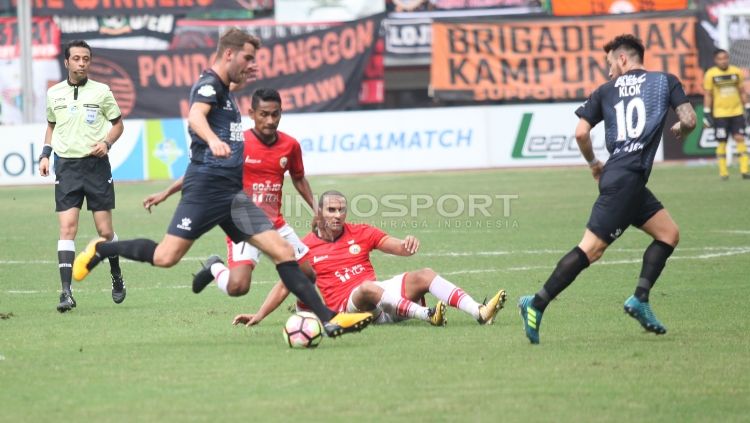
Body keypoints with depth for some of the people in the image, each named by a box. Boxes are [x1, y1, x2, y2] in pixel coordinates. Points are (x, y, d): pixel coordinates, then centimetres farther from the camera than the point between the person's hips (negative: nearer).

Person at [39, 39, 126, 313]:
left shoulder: (101, 91, 0)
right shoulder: (54, 93, 7)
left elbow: (118, 124, 10)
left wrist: (106, 142, -8)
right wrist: (45, 154, 9)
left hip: (96, 164, -1)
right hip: (66, 166, 1)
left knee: (105, 231, 0)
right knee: (67, 228, -12)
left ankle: (117, 276, 27)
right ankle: (66, 292, -14)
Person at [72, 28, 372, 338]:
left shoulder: (223, 90, 20)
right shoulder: (209, 84, -7)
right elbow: (195, 116, -32)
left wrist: (243, 77, 42)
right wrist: (213, 140, -50)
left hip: (232, 193, 9)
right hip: (206, 187, -9)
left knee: (282, 252, -2)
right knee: (165, 257, -12)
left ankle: (328, 319, -7)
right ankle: (101, 249, 13)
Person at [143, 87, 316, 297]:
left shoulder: (290, 145, -1)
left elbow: (299, 179, 18)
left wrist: (316, 210, 11)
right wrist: (166, 192, -9)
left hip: (276, 224, 4)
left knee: (310, 275, 3)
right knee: (237, 286, -22)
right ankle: (215, 268, 14)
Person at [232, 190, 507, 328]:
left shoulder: (361, 233, 15)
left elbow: (399, 247, 9)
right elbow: (284, 287, 11)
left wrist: (408, 244, -16)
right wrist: (258, 316, 2)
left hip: (382, 297, 4)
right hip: (347, 305, -4)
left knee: (423, 276, -20)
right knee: (368, 287, -38)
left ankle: (481, 313, -37)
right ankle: (427, 315, -53)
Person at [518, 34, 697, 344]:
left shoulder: (606, 91, 14)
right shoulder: (665, 81, 6)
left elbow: (581, 133, 6)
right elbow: (689, 120, -3)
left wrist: (593, 164, 23)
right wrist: (679, 130, 20)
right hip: (626, 179, -6)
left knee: (669, 234, 16)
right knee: (591, 248, -9)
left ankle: (640, 300, 3)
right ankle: (537, 304, -15)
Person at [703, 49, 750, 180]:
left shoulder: (736, 72, 5)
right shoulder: (710, 74, -2)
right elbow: (708, 95, 1)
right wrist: (707, 114, -3)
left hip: (737, 112, 2)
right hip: (720, 114, -2)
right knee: (722, 142, 0)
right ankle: (723, 172, 8)